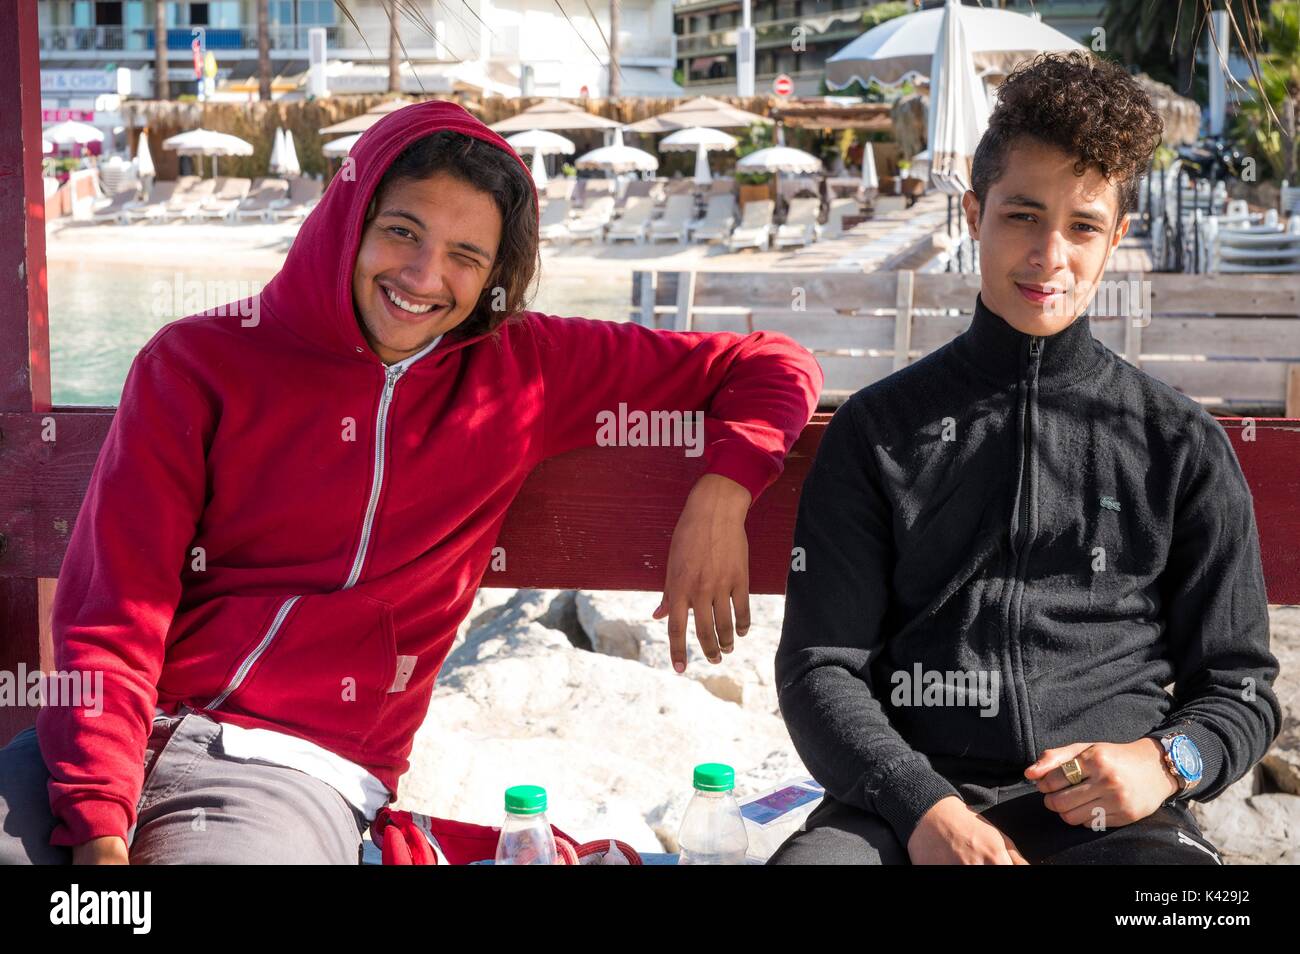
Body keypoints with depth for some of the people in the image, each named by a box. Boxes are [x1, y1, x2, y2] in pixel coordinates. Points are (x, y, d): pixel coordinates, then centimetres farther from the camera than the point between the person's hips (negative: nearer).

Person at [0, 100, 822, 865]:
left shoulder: (525, 371, 8)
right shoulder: (198, 363, 4)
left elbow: (770, 368, 13)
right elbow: (113, 616, -2)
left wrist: (719, 494, -8)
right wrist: (100, 829, -16)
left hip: (299, 767, 0)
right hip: (130, 735, 0)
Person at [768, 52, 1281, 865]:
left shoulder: (1182, 445, 14)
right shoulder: (881, 429, 13)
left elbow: (1239, 687, 16)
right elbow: (820, 667, 6)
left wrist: (1165, 761, -7)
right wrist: (921, 805, -12)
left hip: (1107, 811, 1)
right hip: (906, 792, 0)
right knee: (811, 857, -33)